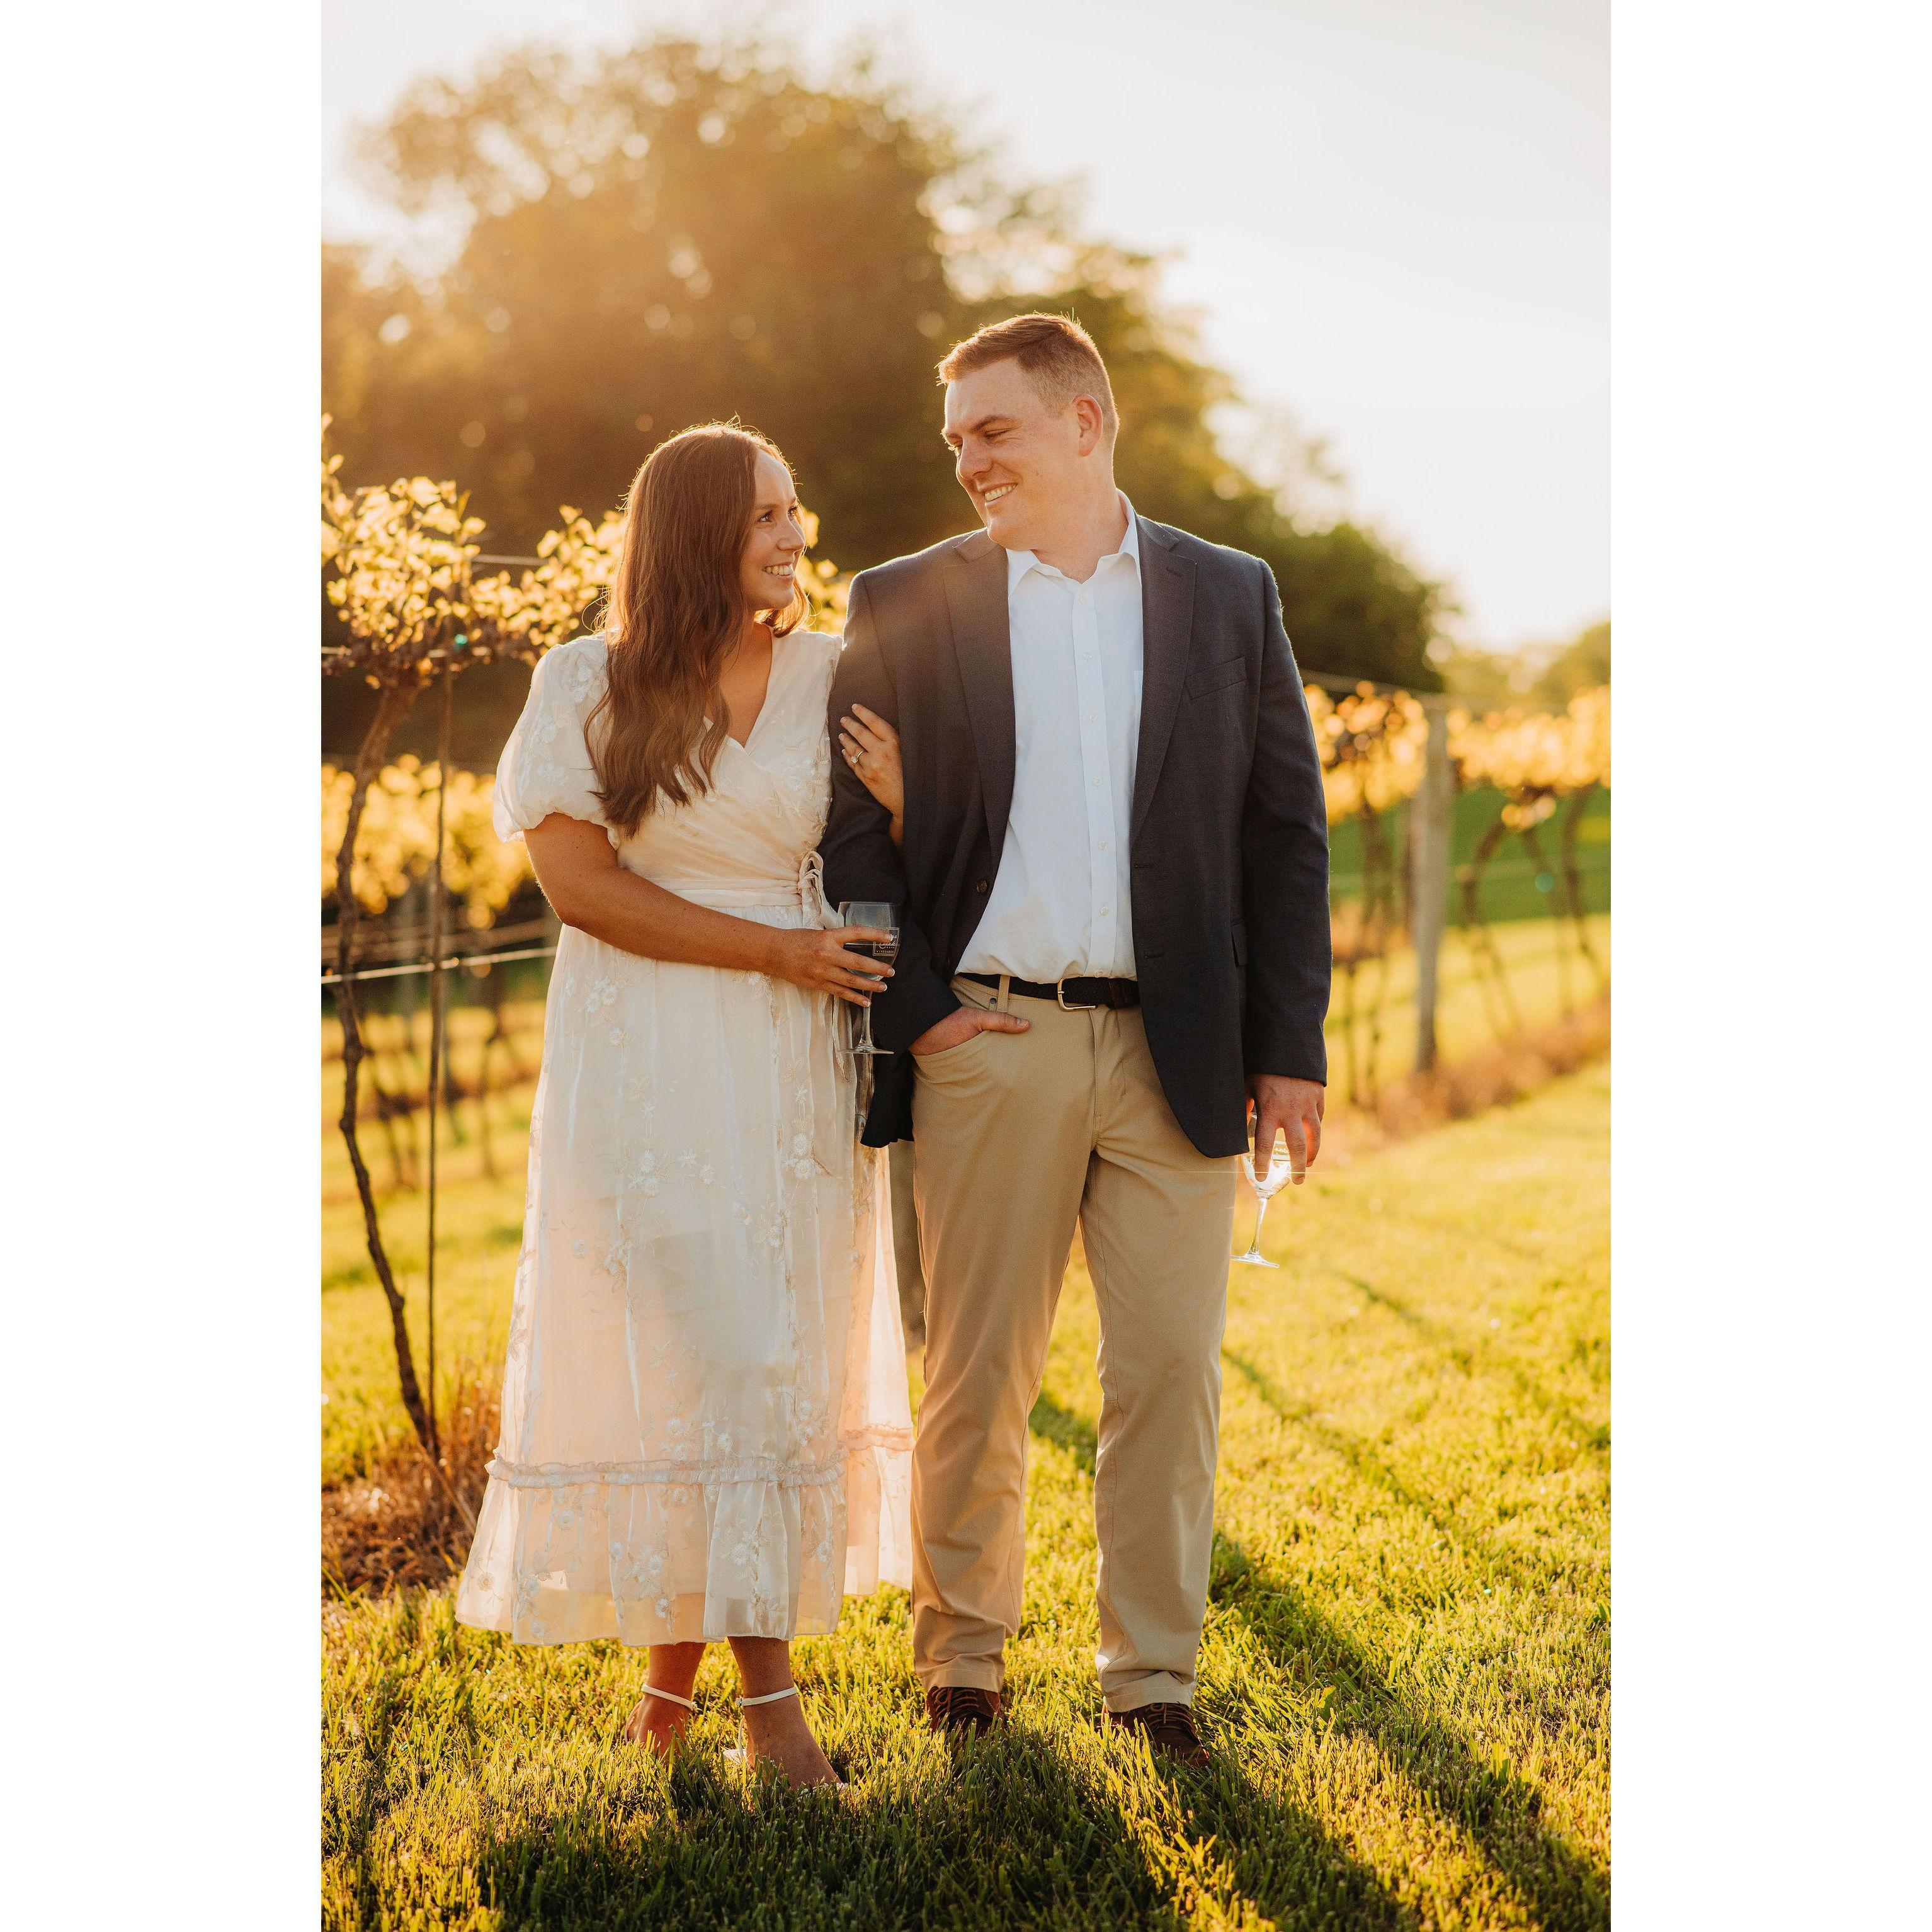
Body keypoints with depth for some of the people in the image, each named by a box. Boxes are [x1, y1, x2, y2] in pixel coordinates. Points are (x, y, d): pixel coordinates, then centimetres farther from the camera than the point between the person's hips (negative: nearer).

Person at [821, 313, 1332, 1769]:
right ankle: (962, 1656, 22)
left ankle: (1154, 1673, 15)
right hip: (988, 1045, 0)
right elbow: (852, 829, 6)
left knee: (1173, 1371, 2)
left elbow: (1287, 830, 7)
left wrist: (1289, 1048, 1)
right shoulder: (906, 607, 7)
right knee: (977, 1375, 5)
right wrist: (911, 1010, -5)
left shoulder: (1230, 597, 9)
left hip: (1177, 1050, 1)